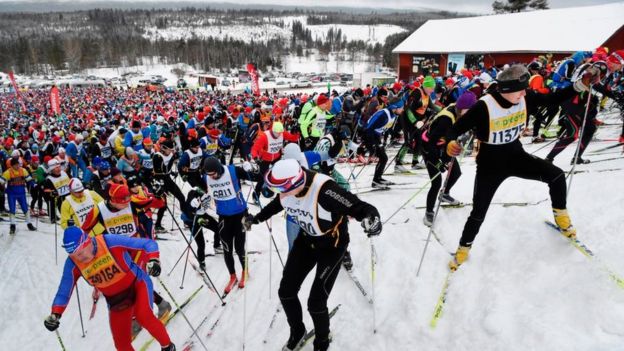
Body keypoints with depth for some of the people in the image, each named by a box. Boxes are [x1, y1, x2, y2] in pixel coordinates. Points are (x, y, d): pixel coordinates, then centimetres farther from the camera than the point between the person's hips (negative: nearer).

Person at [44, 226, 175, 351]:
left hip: (137, 284, -4)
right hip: (115, 300, 5)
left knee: (143, 316, -31)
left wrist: (153, 260, -41)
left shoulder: (111, 242, -27)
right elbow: (63, 292, -1)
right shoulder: (72, 264, -14)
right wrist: (54, 315, -15)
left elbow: (148, 244, -23)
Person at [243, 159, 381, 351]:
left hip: (332, 245, -6)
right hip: (306, 239, 6)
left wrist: (371, 218, -59)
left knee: (316, 302, -7)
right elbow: (276, 204, 7)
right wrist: (257, 218, 18)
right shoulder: (286, 191, -18)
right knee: (286, 291, 9)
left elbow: (359, 207, -37)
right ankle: (297, 331, 40)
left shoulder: (324, 190, -39)